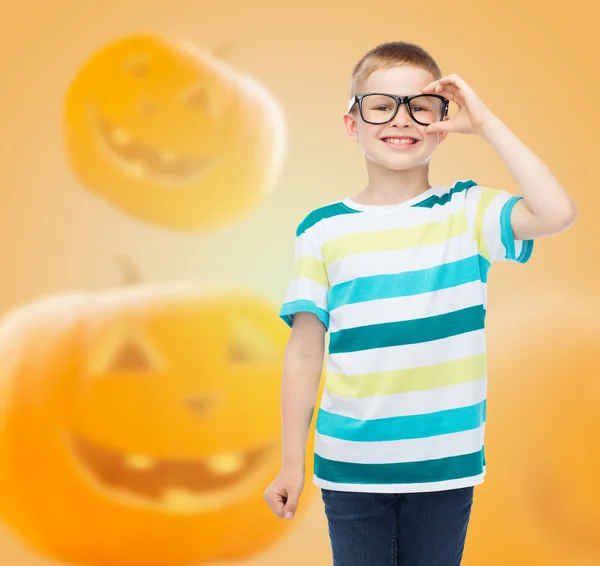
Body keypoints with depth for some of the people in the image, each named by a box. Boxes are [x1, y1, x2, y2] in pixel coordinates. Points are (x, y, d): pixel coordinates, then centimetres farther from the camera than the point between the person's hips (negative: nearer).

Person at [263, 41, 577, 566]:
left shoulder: (468, 213, -2)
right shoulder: (323, 230, -2)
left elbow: (557, 212, -21)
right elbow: (305, 352, 1)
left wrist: (485, 122, -15)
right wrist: (293, 462, 3)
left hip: (446, 463, 0)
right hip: (350, 465, 0)